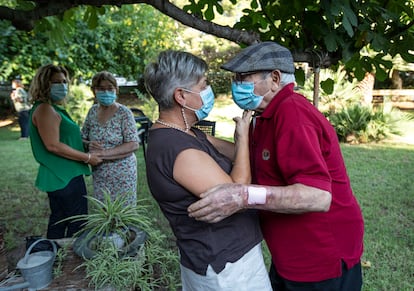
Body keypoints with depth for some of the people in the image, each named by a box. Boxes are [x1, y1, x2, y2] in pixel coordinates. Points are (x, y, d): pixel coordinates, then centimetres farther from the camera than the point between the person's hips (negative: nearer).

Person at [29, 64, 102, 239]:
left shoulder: (54, 108, 14)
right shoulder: (45, 109, -16)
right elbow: (53, 145, -23)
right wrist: (87, 158, -18)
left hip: (59, 176, 10)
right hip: (65, 177, -10)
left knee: (59, 220, 19)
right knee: (77, 224, 1)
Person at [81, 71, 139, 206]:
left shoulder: (124, 113, -11)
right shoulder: (93, 111, 4)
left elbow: (133, 145, -17)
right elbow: (83, 138, 11)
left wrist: (104, 153, -21)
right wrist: (89, 145, -13)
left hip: (122, 173, -4)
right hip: (99, 173, 4)